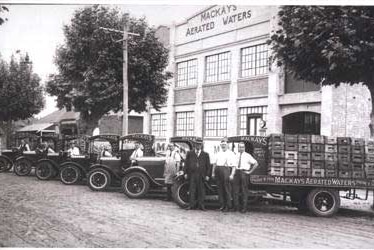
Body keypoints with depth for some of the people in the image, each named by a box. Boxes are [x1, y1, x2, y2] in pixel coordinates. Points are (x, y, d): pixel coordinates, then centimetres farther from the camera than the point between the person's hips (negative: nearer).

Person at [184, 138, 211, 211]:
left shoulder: (205, 154, 11)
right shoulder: (189, 153, 12)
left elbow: (208, 165, 9)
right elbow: (186, 163, 10)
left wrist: (207, 175, 1)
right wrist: (186, 173, 3)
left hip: (201, 175, 0)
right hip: (192, 174, 0)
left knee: (201, 190, 1)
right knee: (192, 190, 0)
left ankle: (201, 205, 8)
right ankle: (192, 205, 4)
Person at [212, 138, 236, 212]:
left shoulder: (231, 153, 4)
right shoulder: (218, 154, 21)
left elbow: (233, 165, -3)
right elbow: (214, 163, 22)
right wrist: (213, 173, 13)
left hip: (226, 170, -5)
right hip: (218, 170, 5)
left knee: (227, 189, -5)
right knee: (220, 188, 6)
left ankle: (228, 206, 1)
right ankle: (222, 205, 13)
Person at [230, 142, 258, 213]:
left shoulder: (247, 156, 1)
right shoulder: (236, 155, 10)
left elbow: (256, 164, -1)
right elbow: (234, 165, 5)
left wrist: (250, 171, -3)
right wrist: (232, 174, -6)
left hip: (244, 173, -3)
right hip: (237, 172, 3)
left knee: (244, 191, 0)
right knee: (235, 190, 4)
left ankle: (244, 208, 7)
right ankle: (236, 206, 14)